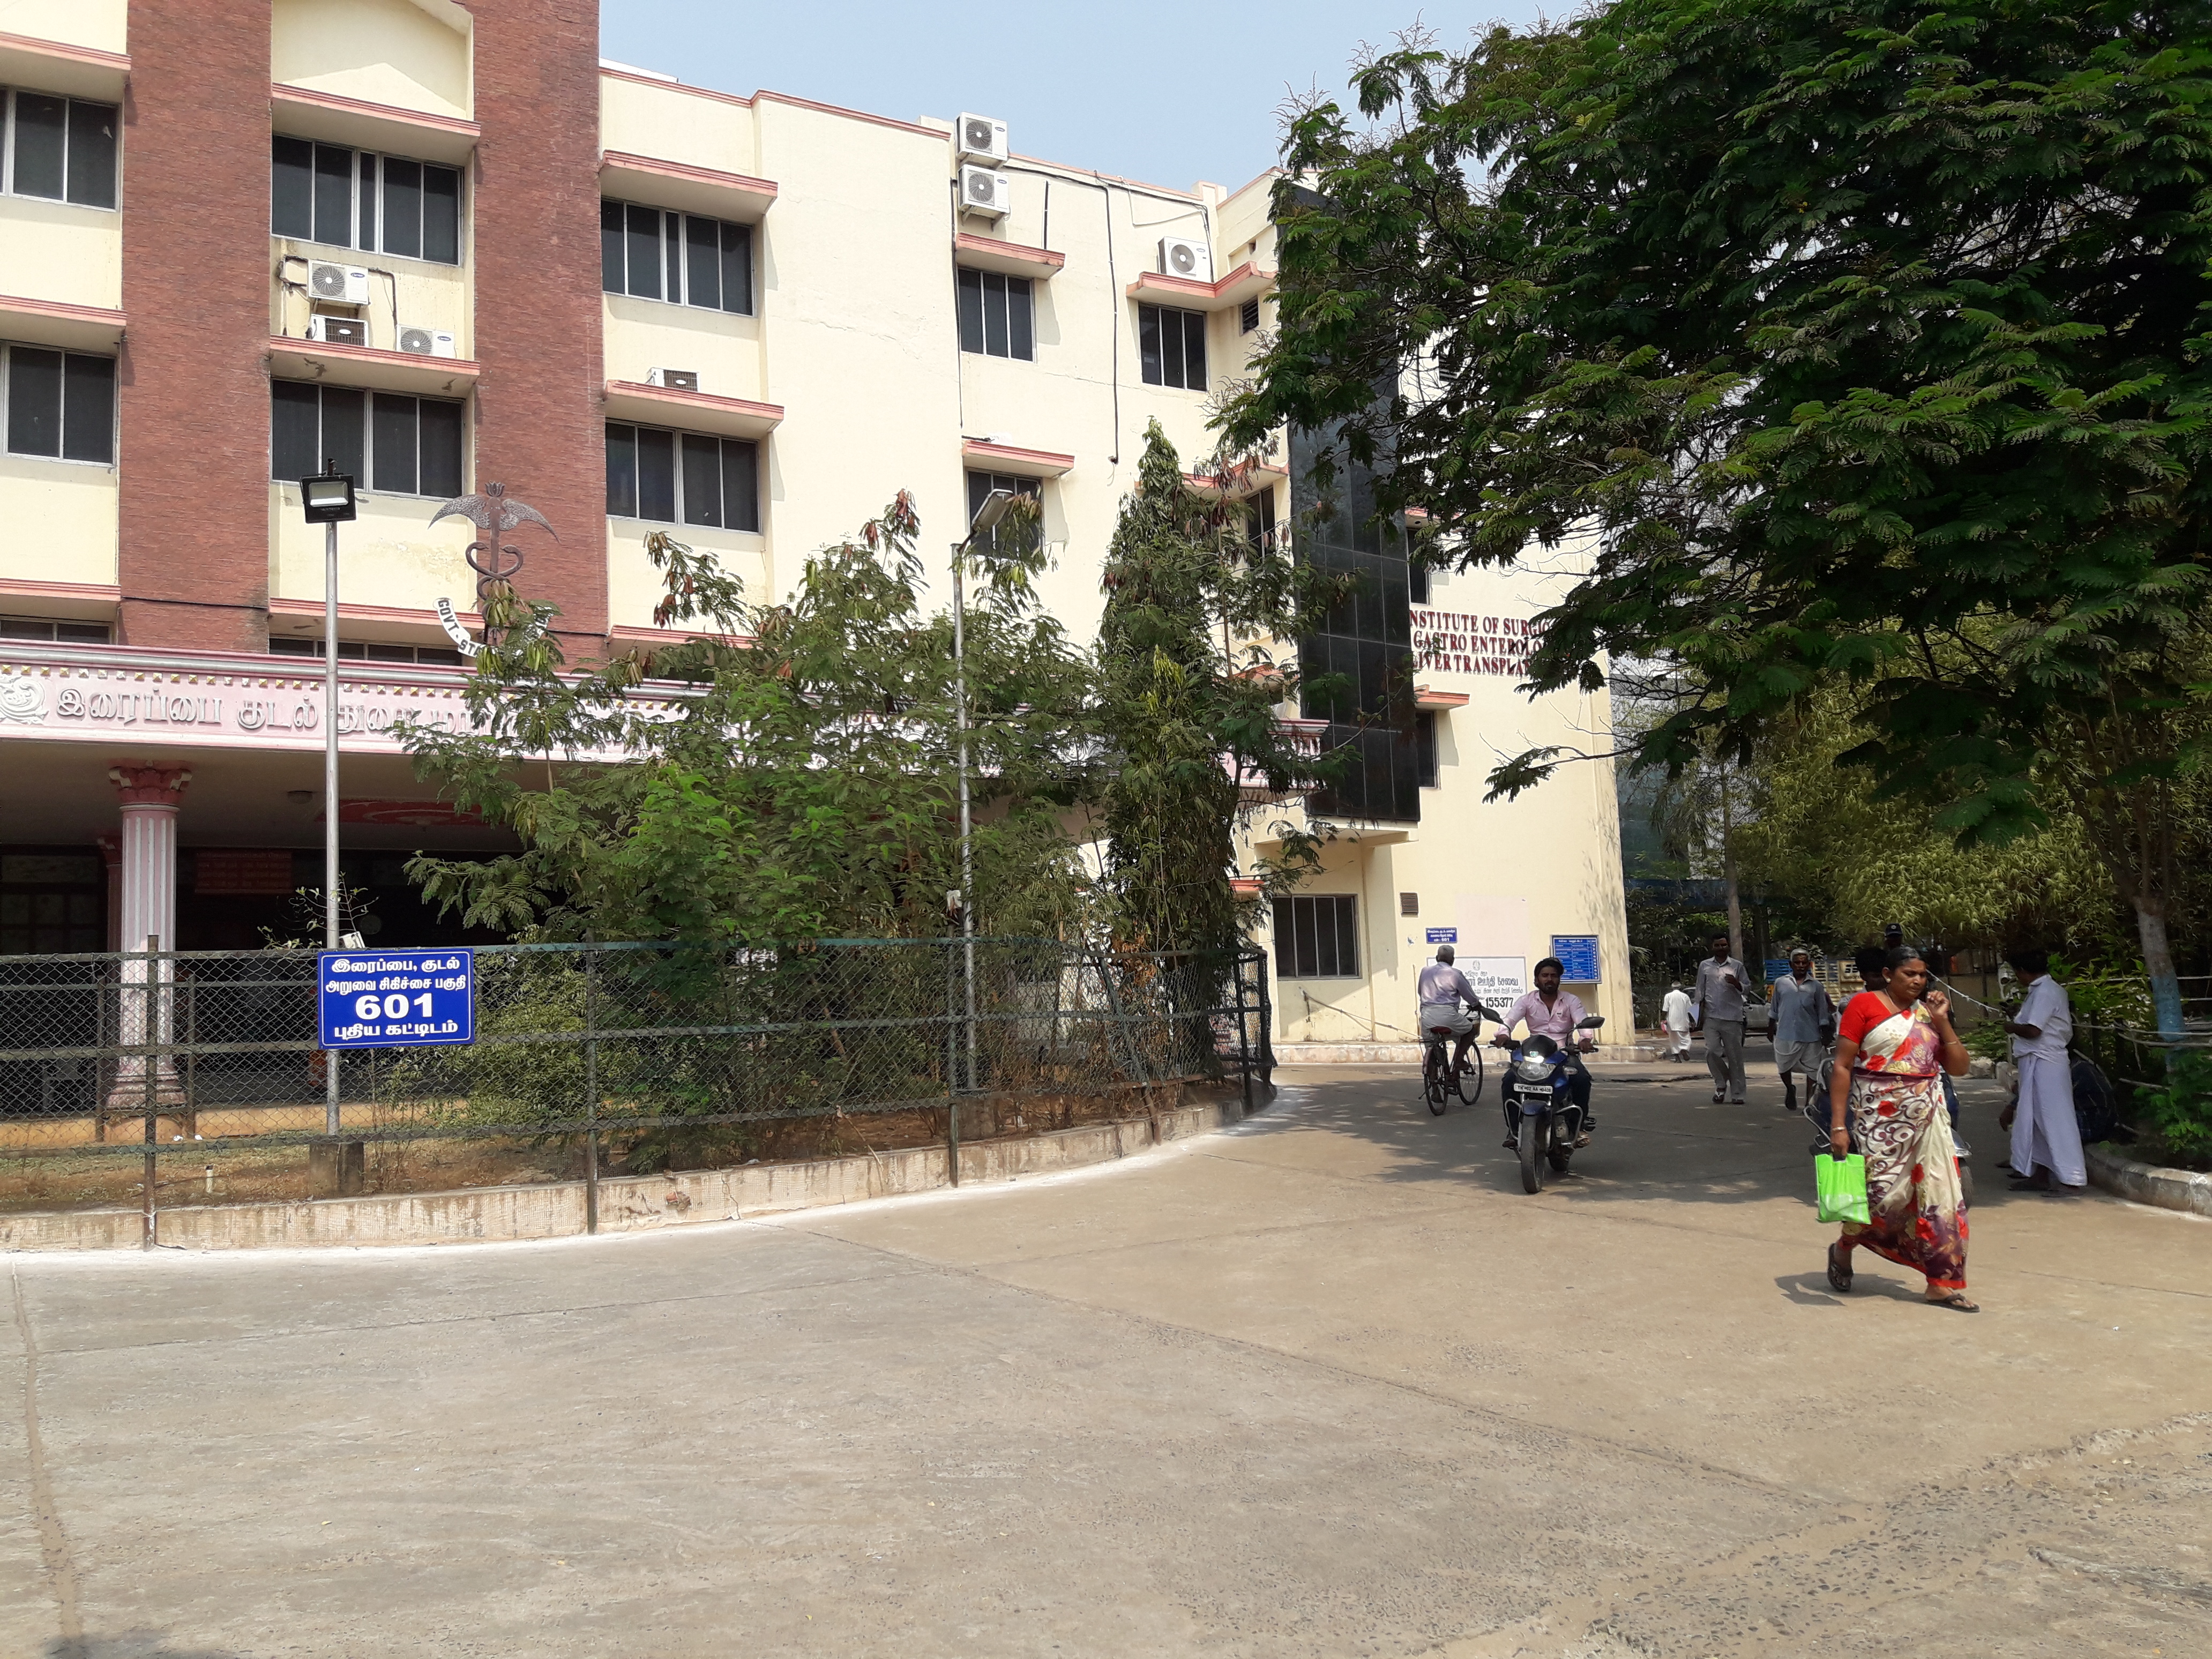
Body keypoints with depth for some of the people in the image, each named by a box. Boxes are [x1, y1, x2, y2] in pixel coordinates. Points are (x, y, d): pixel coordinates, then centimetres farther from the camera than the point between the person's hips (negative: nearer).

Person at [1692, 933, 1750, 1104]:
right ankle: (1721, 1084, 11)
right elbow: (1701, 992, 12)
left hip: (1732, 1017, -1)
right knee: (1711, 1051, -11)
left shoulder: (1737, 966, 8)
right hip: (1711, 1017, 1)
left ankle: (1737, 1094, 5)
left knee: (1735, 1056, -1)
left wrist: (1736, 983, -13)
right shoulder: (1704, 966, 11)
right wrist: (1700, 1016, 6)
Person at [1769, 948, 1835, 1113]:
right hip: (1786, 1034, 0)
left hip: (1810, 1036, 0)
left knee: (1812, 1070, 4)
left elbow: (1823, 1013, 7)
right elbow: (1774, 1008, 14)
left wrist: (1826, 1036, 3)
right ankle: (1790, 1089, 36)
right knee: (1784, 1066, 7)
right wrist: (1772, 1027, 13)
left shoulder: (1816, 986, 5)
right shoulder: (1781, 983, 7)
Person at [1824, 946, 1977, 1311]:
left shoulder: (1928, 1012, 11)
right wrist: (1838, 1126, -14)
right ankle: (1843, 1249, 22)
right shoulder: (1865, 1004, -5)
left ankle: (1941, 1284, 10)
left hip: (1928, 1118, 5)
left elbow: (1959, 1068, 9)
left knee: (1939, 1197, 1)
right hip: (1879, 1120, -5)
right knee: (1885, 1195, -7)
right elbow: (1842, 1067, -8)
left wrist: (1942, 1021, -2)